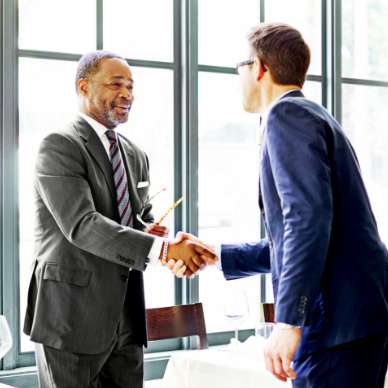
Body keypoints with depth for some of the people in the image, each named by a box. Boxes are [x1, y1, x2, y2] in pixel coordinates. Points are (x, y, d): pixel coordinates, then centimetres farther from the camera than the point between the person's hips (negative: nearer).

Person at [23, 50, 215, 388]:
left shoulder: (136, 155, 15)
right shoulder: (59, 146, -9)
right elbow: (82, 225, -21)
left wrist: (150, 231, -7)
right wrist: (163, 249, -28)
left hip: (126, 316, 7)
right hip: (72, 316, -7)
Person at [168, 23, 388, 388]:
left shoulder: (287, 113, -7)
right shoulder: (311, 115, 22)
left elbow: (308, 218, -21)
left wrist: (288, 321, -23)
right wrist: (213, 255, 25)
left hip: (339, 317, -10)